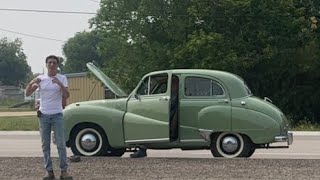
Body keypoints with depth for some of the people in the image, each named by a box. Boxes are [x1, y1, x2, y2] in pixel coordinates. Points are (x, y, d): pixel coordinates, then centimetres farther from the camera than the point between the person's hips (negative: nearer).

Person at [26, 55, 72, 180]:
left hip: (57, 115, -2)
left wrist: (60, 84, -26)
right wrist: (31, 83, -20)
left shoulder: (62, 78, -1)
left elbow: (66, 96, -11)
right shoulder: (40, 78, 3)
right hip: (44, 115, 2)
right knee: (45, 145, 3)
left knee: (61, 144, -5)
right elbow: (27, 94, 0)